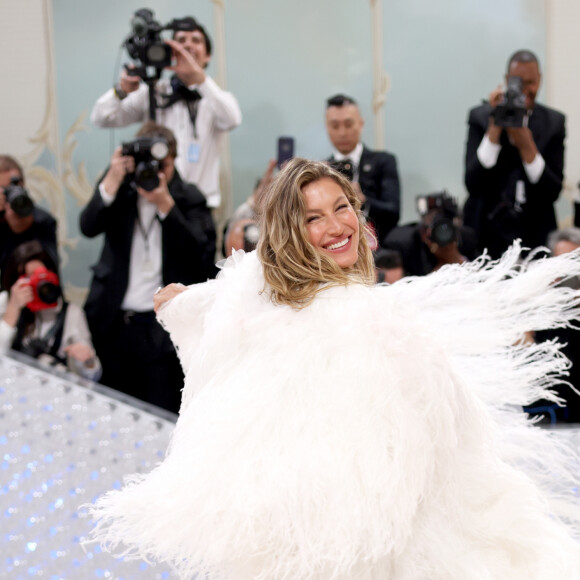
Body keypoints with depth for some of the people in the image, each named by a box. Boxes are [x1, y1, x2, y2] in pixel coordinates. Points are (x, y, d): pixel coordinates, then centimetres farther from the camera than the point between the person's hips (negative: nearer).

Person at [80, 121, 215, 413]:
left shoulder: (189, 198, 4)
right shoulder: (121, 190, 8)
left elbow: (201, 254, -11)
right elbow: (89, 227, -8)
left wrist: (165, 204, -16)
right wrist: (112, 181, -19)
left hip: (163, 325, -2)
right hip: (114, 322, 2)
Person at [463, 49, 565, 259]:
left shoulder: (554, 122, 3)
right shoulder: (480, 116, -1)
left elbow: (553, 192, -4)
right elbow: (473, 185, -12)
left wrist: (526, 146, -16)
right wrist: (494, 128, -18)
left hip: (535, 235, 1)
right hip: (488, 232, -1)